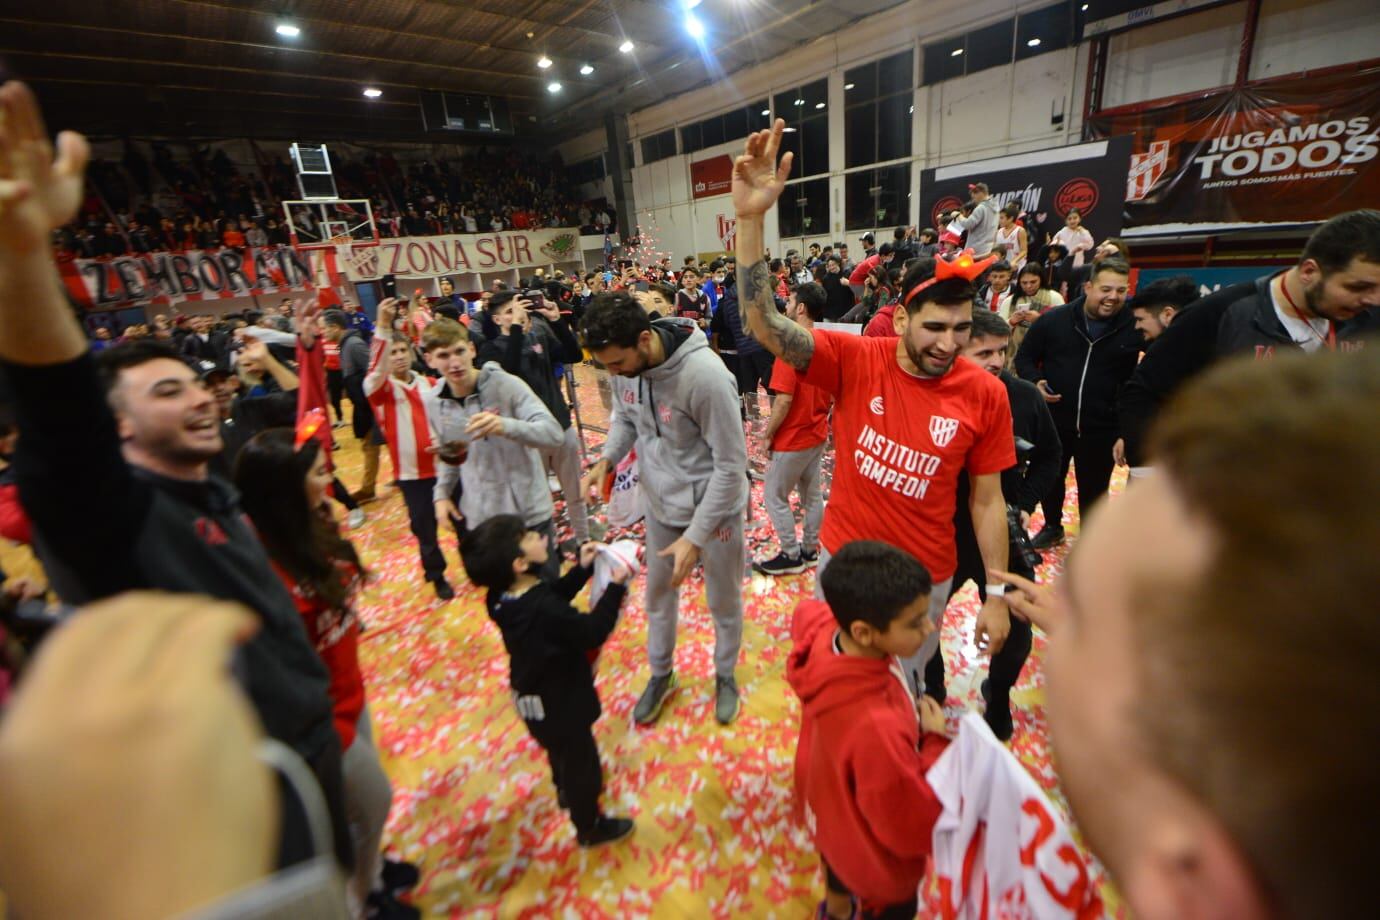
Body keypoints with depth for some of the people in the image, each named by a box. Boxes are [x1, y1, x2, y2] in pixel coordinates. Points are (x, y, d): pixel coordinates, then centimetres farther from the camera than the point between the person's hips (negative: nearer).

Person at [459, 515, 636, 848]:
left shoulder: (502, 597, -14)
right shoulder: (542, 611, -41)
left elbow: (554, 595, 2)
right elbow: (593, 632, -31)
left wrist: (582, 569, -5)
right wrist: (616, 587, -26)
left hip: (536, 697, 8)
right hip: (559, 705, -8)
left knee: (561, 752, 35)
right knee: (582, 764, 18)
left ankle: (566, 791, 63)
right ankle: (590, 827, 43)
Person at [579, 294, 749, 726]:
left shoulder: (705, 375, -31)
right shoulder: (624, 364, -12)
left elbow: (731, 466, -25)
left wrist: (695, 536, -23)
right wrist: (607, 458, -11)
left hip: (714, 507, -5)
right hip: (659, 502, 6)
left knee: (724, 600, 16)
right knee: (658, 593, 21)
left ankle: (725, 674, 45)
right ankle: (660, 674, 46)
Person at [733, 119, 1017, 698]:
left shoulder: (985, 395, -13)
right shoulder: (854, 360, -17)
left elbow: (987, 501, -4)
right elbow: (765, 324, -28)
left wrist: (997, 594, -3)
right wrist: (751, 218, -40)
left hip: (925, 576, 0)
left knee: (905, 689, 24)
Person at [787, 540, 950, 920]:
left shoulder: (822, 625, -29)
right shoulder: (878, 729, -49)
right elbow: (917, 826, -33)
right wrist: (937, 742, -23)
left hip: (828, 797, 7)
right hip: (876, 857, -7)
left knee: (837, 861, 38)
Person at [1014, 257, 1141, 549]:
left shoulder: (1133, 328, -5)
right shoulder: (1054, 320, -5)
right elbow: (1025, 357, 3)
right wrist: (1035, 382, -16)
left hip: (1101, 428, -1)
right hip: (1053, 421, 1)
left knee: (1094, 489, 12)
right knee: (1050, 480, 18)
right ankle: (1052, 527, 42)